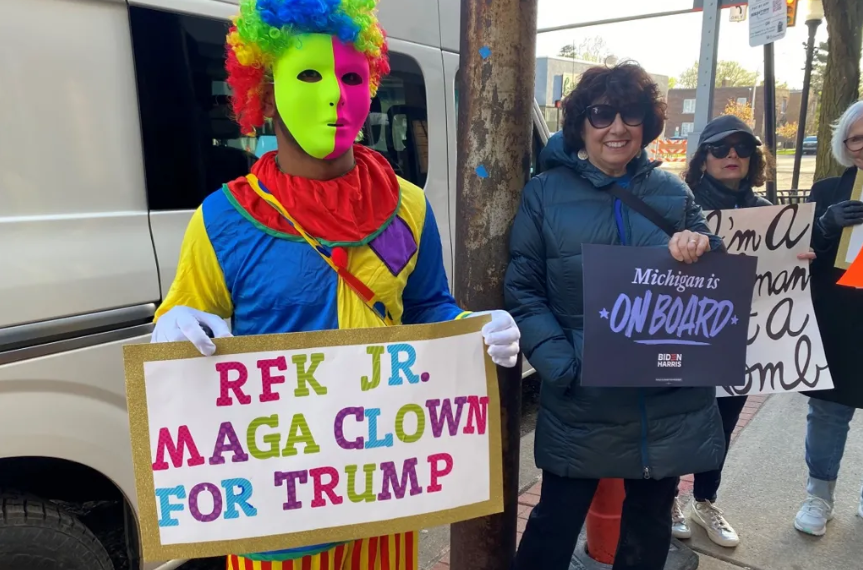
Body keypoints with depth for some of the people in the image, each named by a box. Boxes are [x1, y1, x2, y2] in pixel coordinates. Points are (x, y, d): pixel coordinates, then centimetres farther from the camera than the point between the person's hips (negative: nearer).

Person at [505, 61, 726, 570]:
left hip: (670, 399, 4)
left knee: (651, 524, 21)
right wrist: (563, 367, -17)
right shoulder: (545, 192, -4)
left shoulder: (672, 191, 5)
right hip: (581, 404, -3)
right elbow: (523, 291, -5)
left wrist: (703, 248, -13)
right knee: (557, 521, 10)